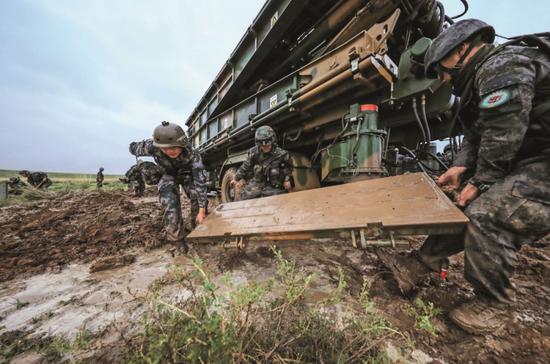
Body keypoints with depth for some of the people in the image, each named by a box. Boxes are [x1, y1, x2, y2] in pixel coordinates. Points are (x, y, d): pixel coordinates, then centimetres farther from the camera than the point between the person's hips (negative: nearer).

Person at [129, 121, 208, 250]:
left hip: (187, 174, 0)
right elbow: (133, 147, -13)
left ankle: (191, 230, 19)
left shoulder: (192, 155, -40)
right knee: (171, 207, -18)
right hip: (169, 175, 0)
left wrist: (202, 210, -38)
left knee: (199, 201, -9)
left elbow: (200, 181, -39)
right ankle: (177, 237, 5)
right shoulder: (153, 147, -35)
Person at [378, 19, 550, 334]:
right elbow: (476, 136, 16)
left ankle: (496, 305, -1)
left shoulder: (503, 66, -15)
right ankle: (419, 266, 12)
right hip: (523, 163, 10)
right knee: (462, 209, 5)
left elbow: (502, 136, -23)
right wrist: (462, 167, 2)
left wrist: (480, 181, -16)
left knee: (486, 216, -21)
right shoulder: (483, 78, 17)